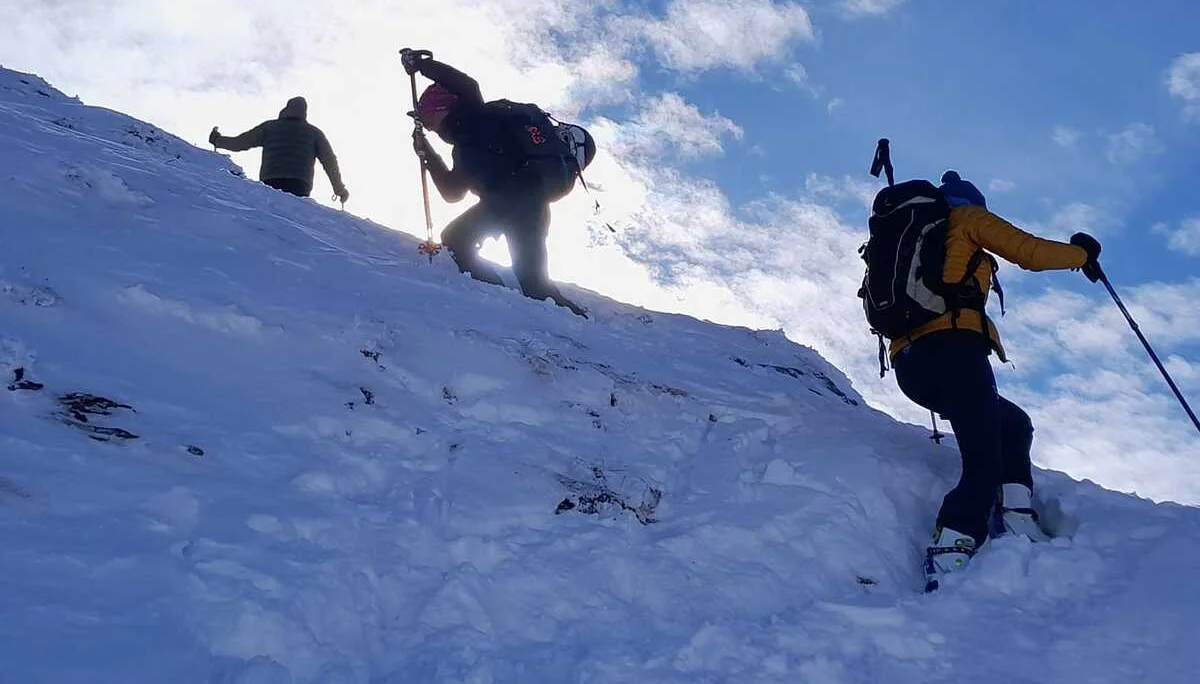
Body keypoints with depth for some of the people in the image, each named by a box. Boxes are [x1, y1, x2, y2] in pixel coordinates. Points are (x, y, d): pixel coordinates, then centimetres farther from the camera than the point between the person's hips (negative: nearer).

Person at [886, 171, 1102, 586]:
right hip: (953, 346, -8)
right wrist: (1080, 254, 24)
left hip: (908, 362, 8)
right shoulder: (968, 217, 15)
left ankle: (1016, 519, 2)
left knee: (1012, 424, 21)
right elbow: (1030, 252, 8)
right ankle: (947, 561, -30)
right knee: (985, 464, -14)